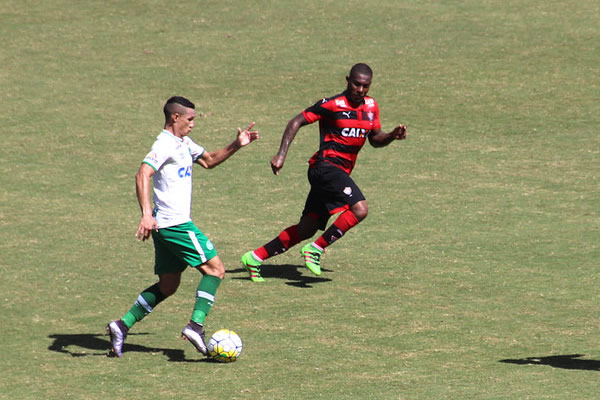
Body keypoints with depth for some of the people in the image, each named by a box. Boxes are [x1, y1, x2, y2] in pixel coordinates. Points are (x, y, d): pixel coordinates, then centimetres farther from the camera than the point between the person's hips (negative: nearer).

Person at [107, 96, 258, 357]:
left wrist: (236, 146, 17)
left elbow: (209, 161, 33)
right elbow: (143, 175, -26)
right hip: (176, 225, -10)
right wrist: (146, 214, -37)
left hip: (166, 227, 10)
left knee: (167, 286, 12)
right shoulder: (165, 145, -13)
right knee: (215, 269, -8)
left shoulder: (184, 144, 18)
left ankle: (122, 326, 8)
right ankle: (196, 326, -15)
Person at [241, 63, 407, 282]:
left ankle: (255, 257, 18)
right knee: (359, 209, -25)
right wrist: (281, 155, -14)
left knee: (306, 229, 9)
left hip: (340, 172, 8)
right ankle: (315, 249, -13)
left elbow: (375, 139, 20)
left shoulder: (371, 106, 11)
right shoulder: (332, 105, -10)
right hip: (325, 165, -8)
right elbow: (296, 122, -6)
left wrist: (393, 135, -2)